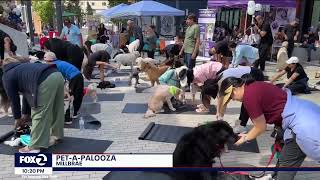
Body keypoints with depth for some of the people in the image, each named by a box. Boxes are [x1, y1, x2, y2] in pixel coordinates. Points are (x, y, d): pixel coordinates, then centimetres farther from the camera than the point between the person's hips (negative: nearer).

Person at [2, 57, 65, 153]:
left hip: (45, 81, -8)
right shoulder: (22, 68, 41)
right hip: (57, 75, 8)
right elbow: (28, 92, 44)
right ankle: (57, 135, 37)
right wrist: (24, 114, 50)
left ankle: (34, 146, 7)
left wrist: (17, 118, 37)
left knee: (39, 114, 0)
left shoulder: (7, 76, 20)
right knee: (56, 109, 21)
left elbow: (14, 99, 23)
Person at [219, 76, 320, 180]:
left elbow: (260, 127, -10)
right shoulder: (255, 86, 9)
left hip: (301, 122, -10)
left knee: (286, 163, 4)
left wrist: (246, 139, 7)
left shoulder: (249, 96, -20)